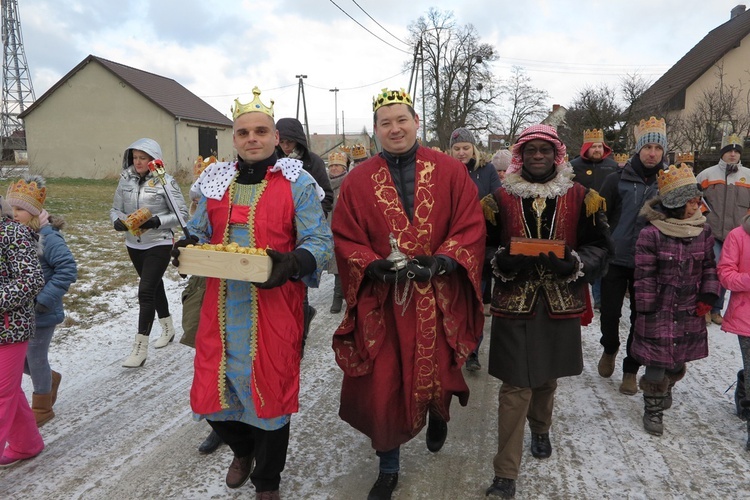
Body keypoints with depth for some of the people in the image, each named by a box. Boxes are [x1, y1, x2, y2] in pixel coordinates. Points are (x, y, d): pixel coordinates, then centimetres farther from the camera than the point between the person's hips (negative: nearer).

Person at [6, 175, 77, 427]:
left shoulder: (48, 237, -21)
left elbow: (68, 269, -25)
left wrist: (44, 300, -23)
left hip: (40, 314, -7)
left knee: (35, 359, 8)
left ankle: (42, 409, 30)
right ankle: (51, 379, 43)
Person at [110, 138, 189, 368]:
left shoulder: (165, 181, -12)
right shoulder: (125, 179, 2)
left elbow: (182, 214, -11)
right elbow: (116, 209, 9)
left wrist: (157, 221, -24)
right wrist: (117, 221, -12)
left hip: (159, 244, -6)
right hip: (134, 244, 6)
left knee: (145, 292, -10)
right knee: (154, 286, 20)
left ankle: (140, 348, -3)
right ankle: (168, 328, 39)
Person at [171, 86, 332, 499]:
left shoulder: (297, 183, -4)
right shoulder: (215, 181, 10)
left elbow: (319, 241, -8)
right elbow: (199, 230, 17)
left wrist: (291, 263, -27)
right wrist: (189, 246, -7)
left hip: (274, 308, -4)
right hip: (221, 307, 4)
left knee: (271, 391, 8)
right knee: (212, 389, 12)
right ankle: (242, 449, 47)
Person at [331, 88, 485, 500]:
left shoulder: (450, 171, 0)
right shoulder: (358, 180, 1)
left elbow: (470, 228, -3)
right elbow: (345, 239, 0)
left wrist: (440, 261, -18)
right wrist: (374, 266, -17)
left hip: (438, 299, 0)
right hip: (381, 301, 0)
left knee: (437, 374, 12)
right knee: (382, 386, 4)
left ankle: (438, 414, 52)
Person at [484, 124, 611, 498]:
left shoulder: (579, 197, 2)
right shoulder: (501, 197, -1)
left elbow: (599, 246, 3)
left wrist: (573, 265, -17)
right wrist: (503, 262, -18)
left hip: (560, 303, 2)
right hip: (514, 303, -2)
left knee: (547, 376, 21)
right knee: (515, 386, -2)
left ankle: (540, 430, 51)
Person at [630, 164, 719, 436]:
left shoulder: (703, 231, 3)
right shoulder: (651, 234, -15)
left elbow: (709, 266, 13)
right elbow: (644, 276, -11)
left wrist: (708, 296, 3)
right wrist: (646, 311, -9)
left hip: (690, 312, 5)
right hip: (659, 312, -5)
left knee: (678, 360, 17)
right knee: (657, 362, 1)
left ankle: (665, 388, 45)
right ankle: (653, 409, 20)